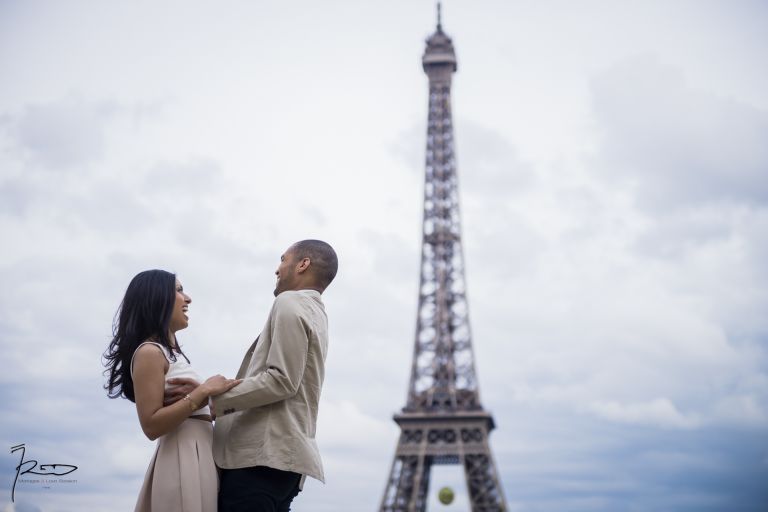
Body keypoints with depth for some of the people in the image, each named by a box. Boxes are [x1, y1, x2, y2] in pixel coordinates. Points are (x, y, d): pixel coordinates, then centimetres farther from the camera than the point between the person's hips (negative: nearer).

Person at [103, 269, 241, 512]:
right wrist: (203, 391, -19)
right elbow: (152, 426, -18)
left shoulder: (171, 352, 18)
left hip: (198, 455, 9)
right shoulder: (149, 352, -11)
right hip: (183, 458, -9)